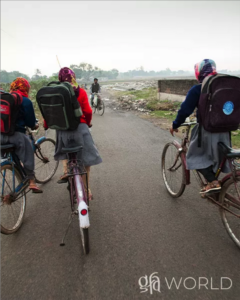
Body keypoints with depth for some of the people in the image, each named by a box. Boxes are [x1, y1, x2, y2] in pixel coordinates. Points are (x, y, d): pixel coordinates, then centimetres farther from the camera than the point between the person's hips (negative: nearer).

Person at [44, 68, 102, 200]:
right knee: (85, 159, 9)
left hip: (62, 128, 2)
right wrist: (88, 123, 13)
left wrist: (46, 125, 19)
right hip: (79, 127, -2)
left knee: (64, 150, 31)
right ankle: (86, 188, 13)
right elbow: (88, 111, -6)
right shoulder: (81, 92, -4)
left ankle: (66, 170, 8)